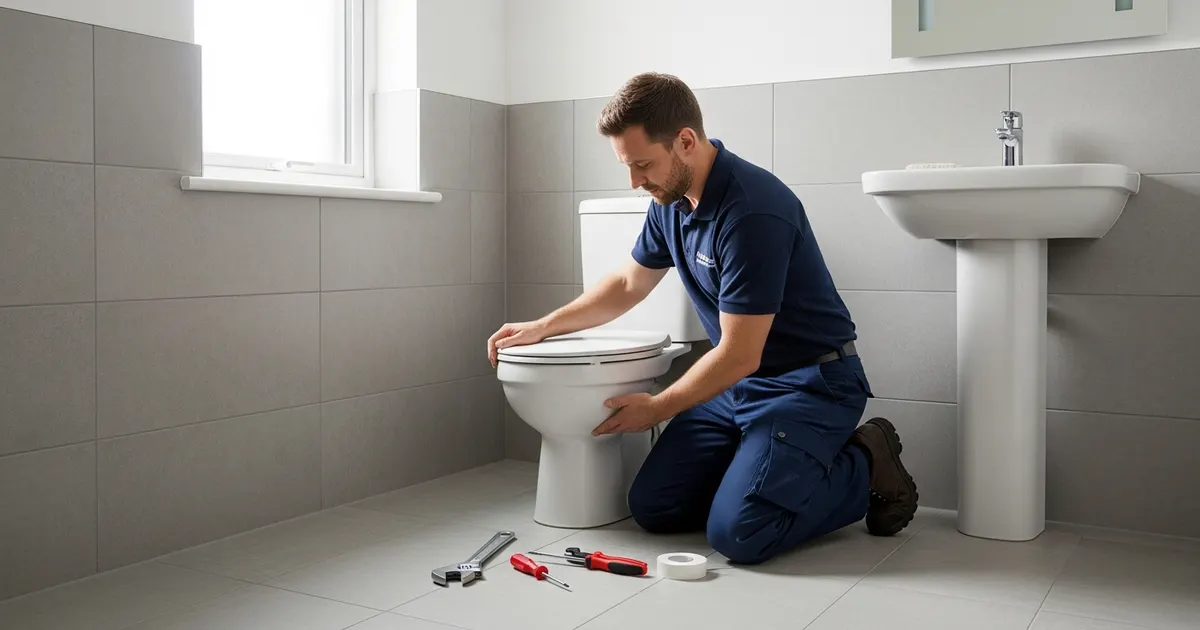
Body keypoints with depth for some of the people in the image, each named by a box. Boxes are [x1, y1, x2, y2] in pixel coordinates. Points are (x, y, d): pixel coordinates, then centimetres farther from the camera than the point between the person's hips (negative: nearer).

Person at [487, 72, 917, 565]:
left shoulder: (752, 211, -27)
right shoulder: (670, 201, 1)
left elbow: (739, 355, -23)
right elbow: (628, 284, 18)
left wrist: (657, 408, -9)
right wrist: (541, 328, 12)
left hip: (810, 382, -8)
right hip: (736, 381, 8)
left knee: (737, 531, -23)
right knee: (652, 506, 0)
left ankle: (865, 467, 1)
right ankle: (773, 462, 16)